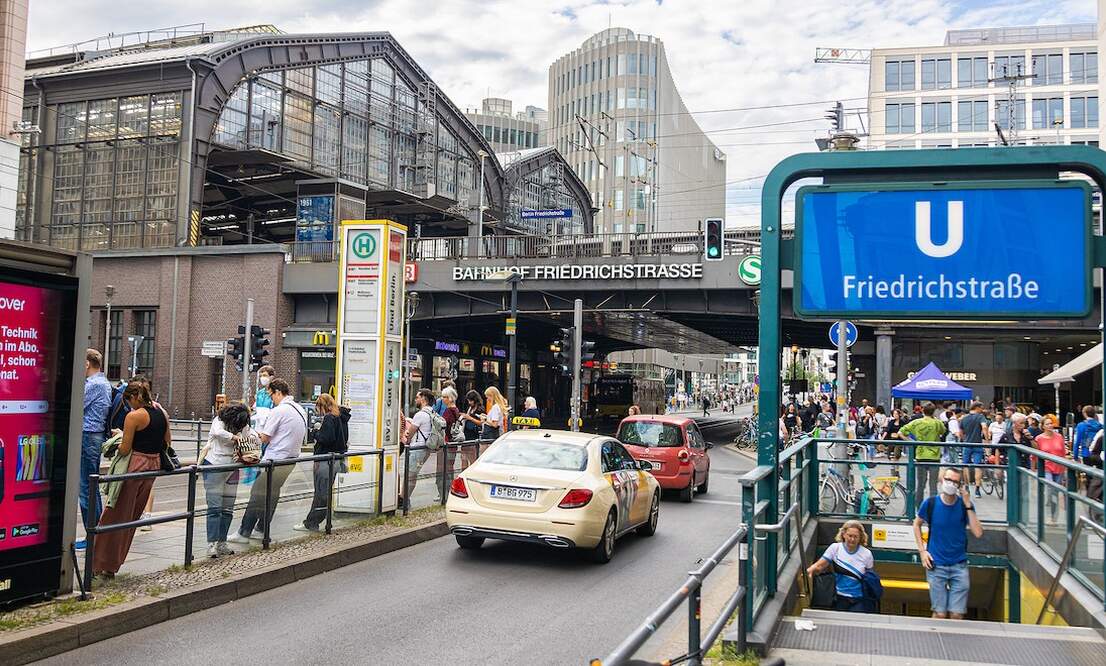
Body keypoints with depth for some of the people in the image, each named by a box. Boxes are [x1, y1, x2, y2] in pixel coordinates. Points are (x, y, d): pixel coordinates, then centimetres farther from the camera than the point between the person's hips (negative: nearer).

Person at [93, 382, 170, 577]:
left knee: (115, 515, 4)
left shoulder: (134, 416, -14)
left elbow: (125, 449, -13)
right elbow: (167, 443, 13)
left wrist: (117, 439, 5)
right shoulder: (162, 414, 7)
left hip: (134, 465, -7)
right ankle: (113, 565, 20)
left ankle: (101, 564, 10)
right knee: (132, 516, 13)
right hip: (154, 466, 7)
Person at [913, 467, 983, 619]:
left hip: (959, 565, 1)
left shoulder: (965, 505, -3)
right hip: (936, 565, -1)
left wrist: (968, 505, -18)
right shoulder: (930, 503, -4)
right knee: (940, 614, 2)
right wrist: (922, 550, 2)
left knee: (957, 615, 3)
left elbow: (978, 533, -12)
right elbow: (917, 524, 12)